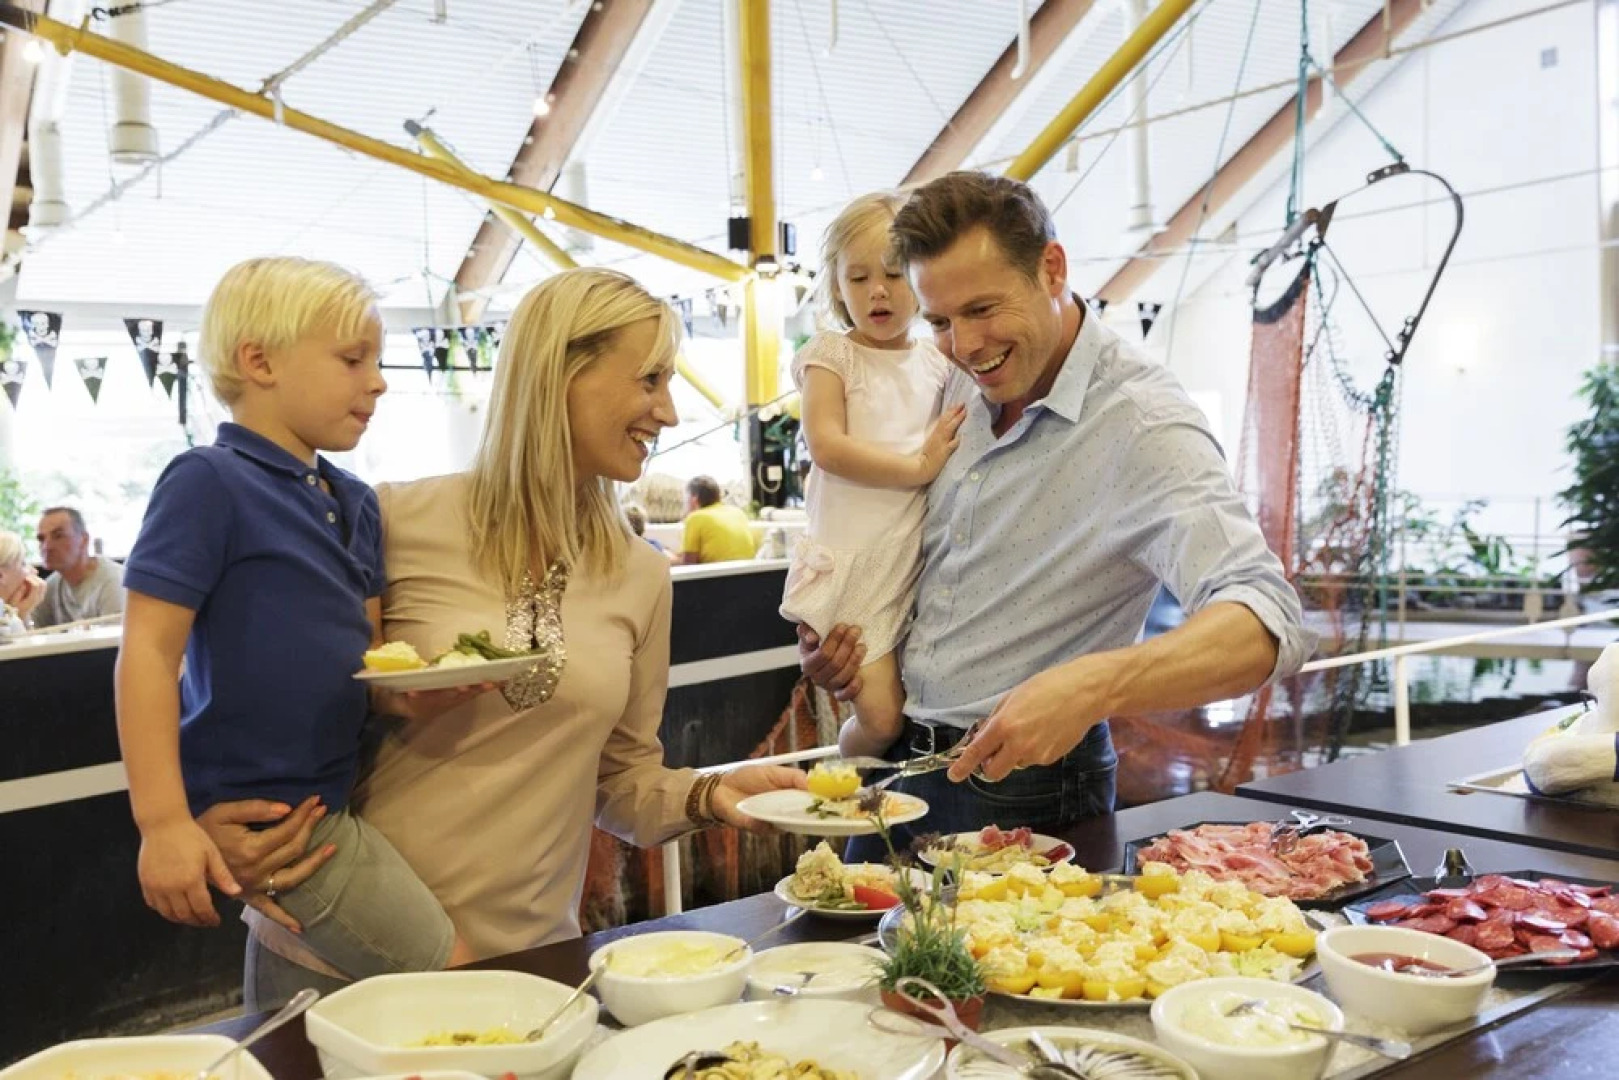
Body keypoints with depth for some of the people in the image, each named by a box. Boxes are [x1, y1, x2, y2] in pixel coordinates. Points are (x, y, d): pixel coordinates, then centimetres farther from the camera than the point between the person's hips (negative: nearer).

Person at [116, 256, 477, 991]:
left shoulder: (355, 504, 9)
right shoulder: (208, 484, -15)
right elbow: (148, 653, -18)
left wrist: (408, 688, -9)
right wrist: (163, 821, -22)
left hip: (330, 796, 8)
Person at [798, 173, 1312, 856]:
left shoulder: (1142, 427, -23)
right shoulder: (963, 388, 0)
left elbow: (1269, 625, -35)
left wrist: (1090, 686, -50)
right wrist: (834, 638, 1)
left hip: (1023, 791, -7)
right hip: (901, 758, 7)